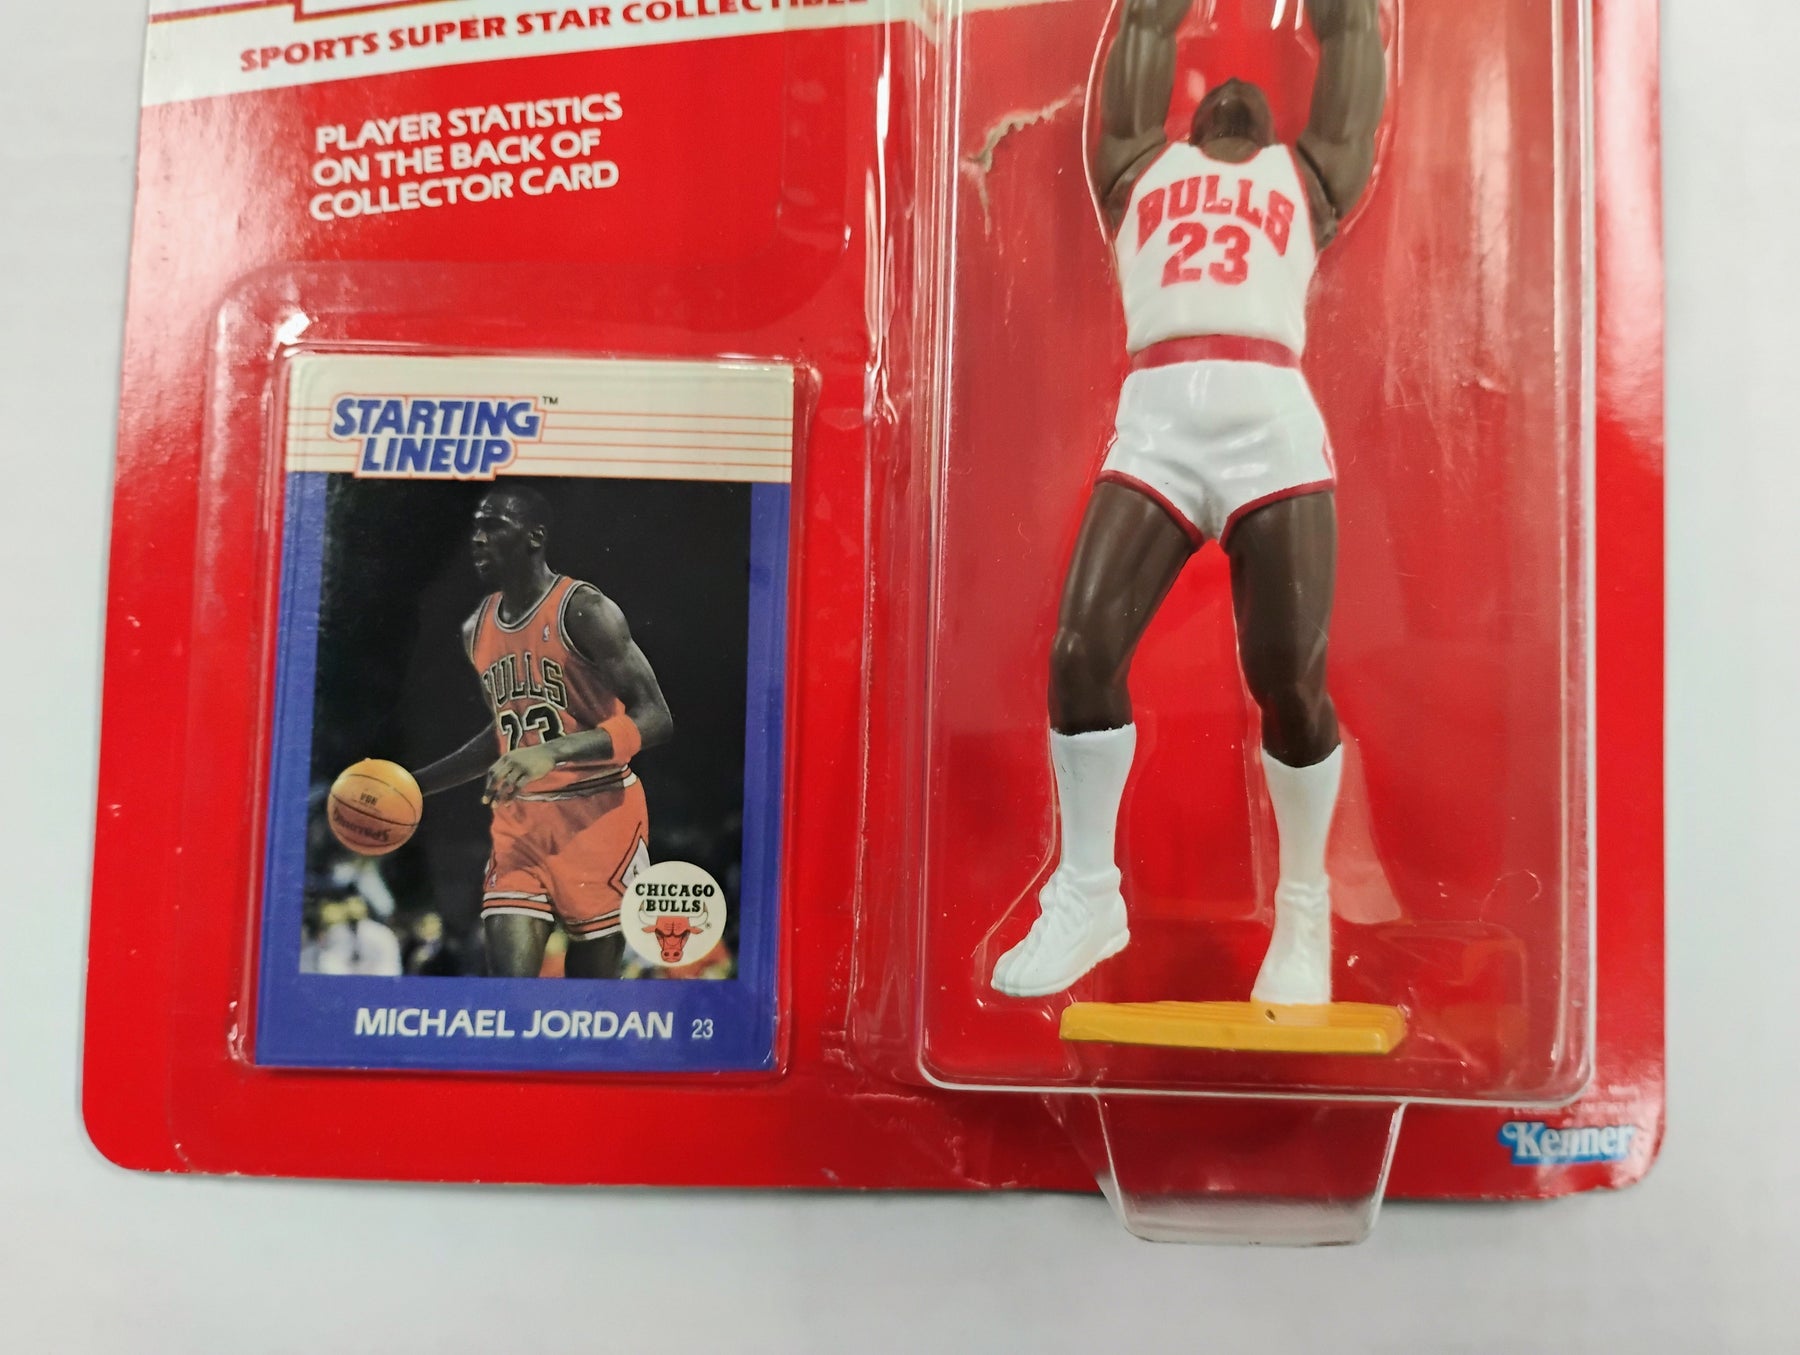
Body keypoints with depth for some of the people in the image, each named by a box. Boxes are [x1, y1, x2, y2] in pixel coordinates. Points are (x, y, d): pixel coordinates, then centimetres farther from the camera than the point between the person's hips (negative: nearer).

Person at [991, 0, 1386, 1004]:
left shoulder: (1309, 174, 27)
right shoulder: (1141, 169, 28)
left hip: (1275, 431, 0)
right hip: (1154, 432, 1)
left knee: (1290, 683, -5)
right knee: (1083, 652, -11)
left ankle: (1305, 909, 15)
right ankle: (1090, 897, 7)